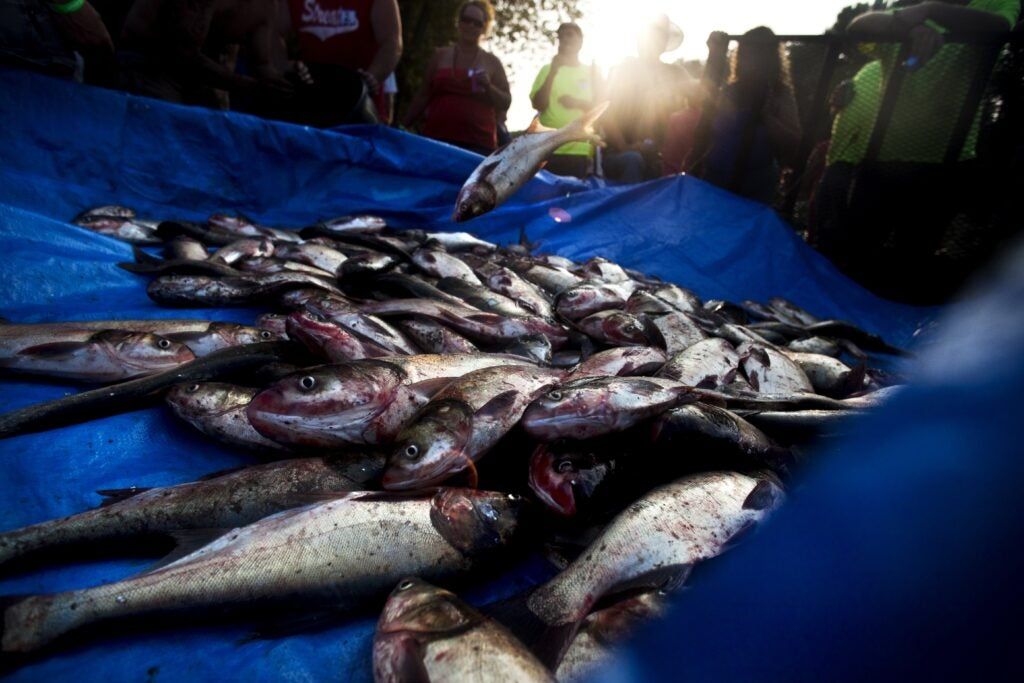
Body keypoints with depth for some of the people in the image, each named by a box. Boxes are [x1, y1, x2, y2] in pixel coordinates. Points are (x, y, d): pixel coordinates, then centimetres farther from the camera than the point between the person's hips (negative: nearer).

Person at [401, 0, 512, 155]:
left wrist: (488, 87, -8)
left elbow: (506, 102, 11)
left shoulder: (492, 62, 12)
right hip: (436, 138, 1)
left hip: (477, 144, -1)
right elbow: (423, 96, 17)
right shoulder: (440, 56, 14)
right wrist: (403, 128, 15)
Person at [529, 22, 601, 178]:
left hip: (581, 150, 1)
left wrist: (577, 103, -7)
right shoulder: (548, 69, 11)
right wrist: (553, 72, -8)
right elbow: (538, 104, -1)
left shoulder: (591, 72, 14)